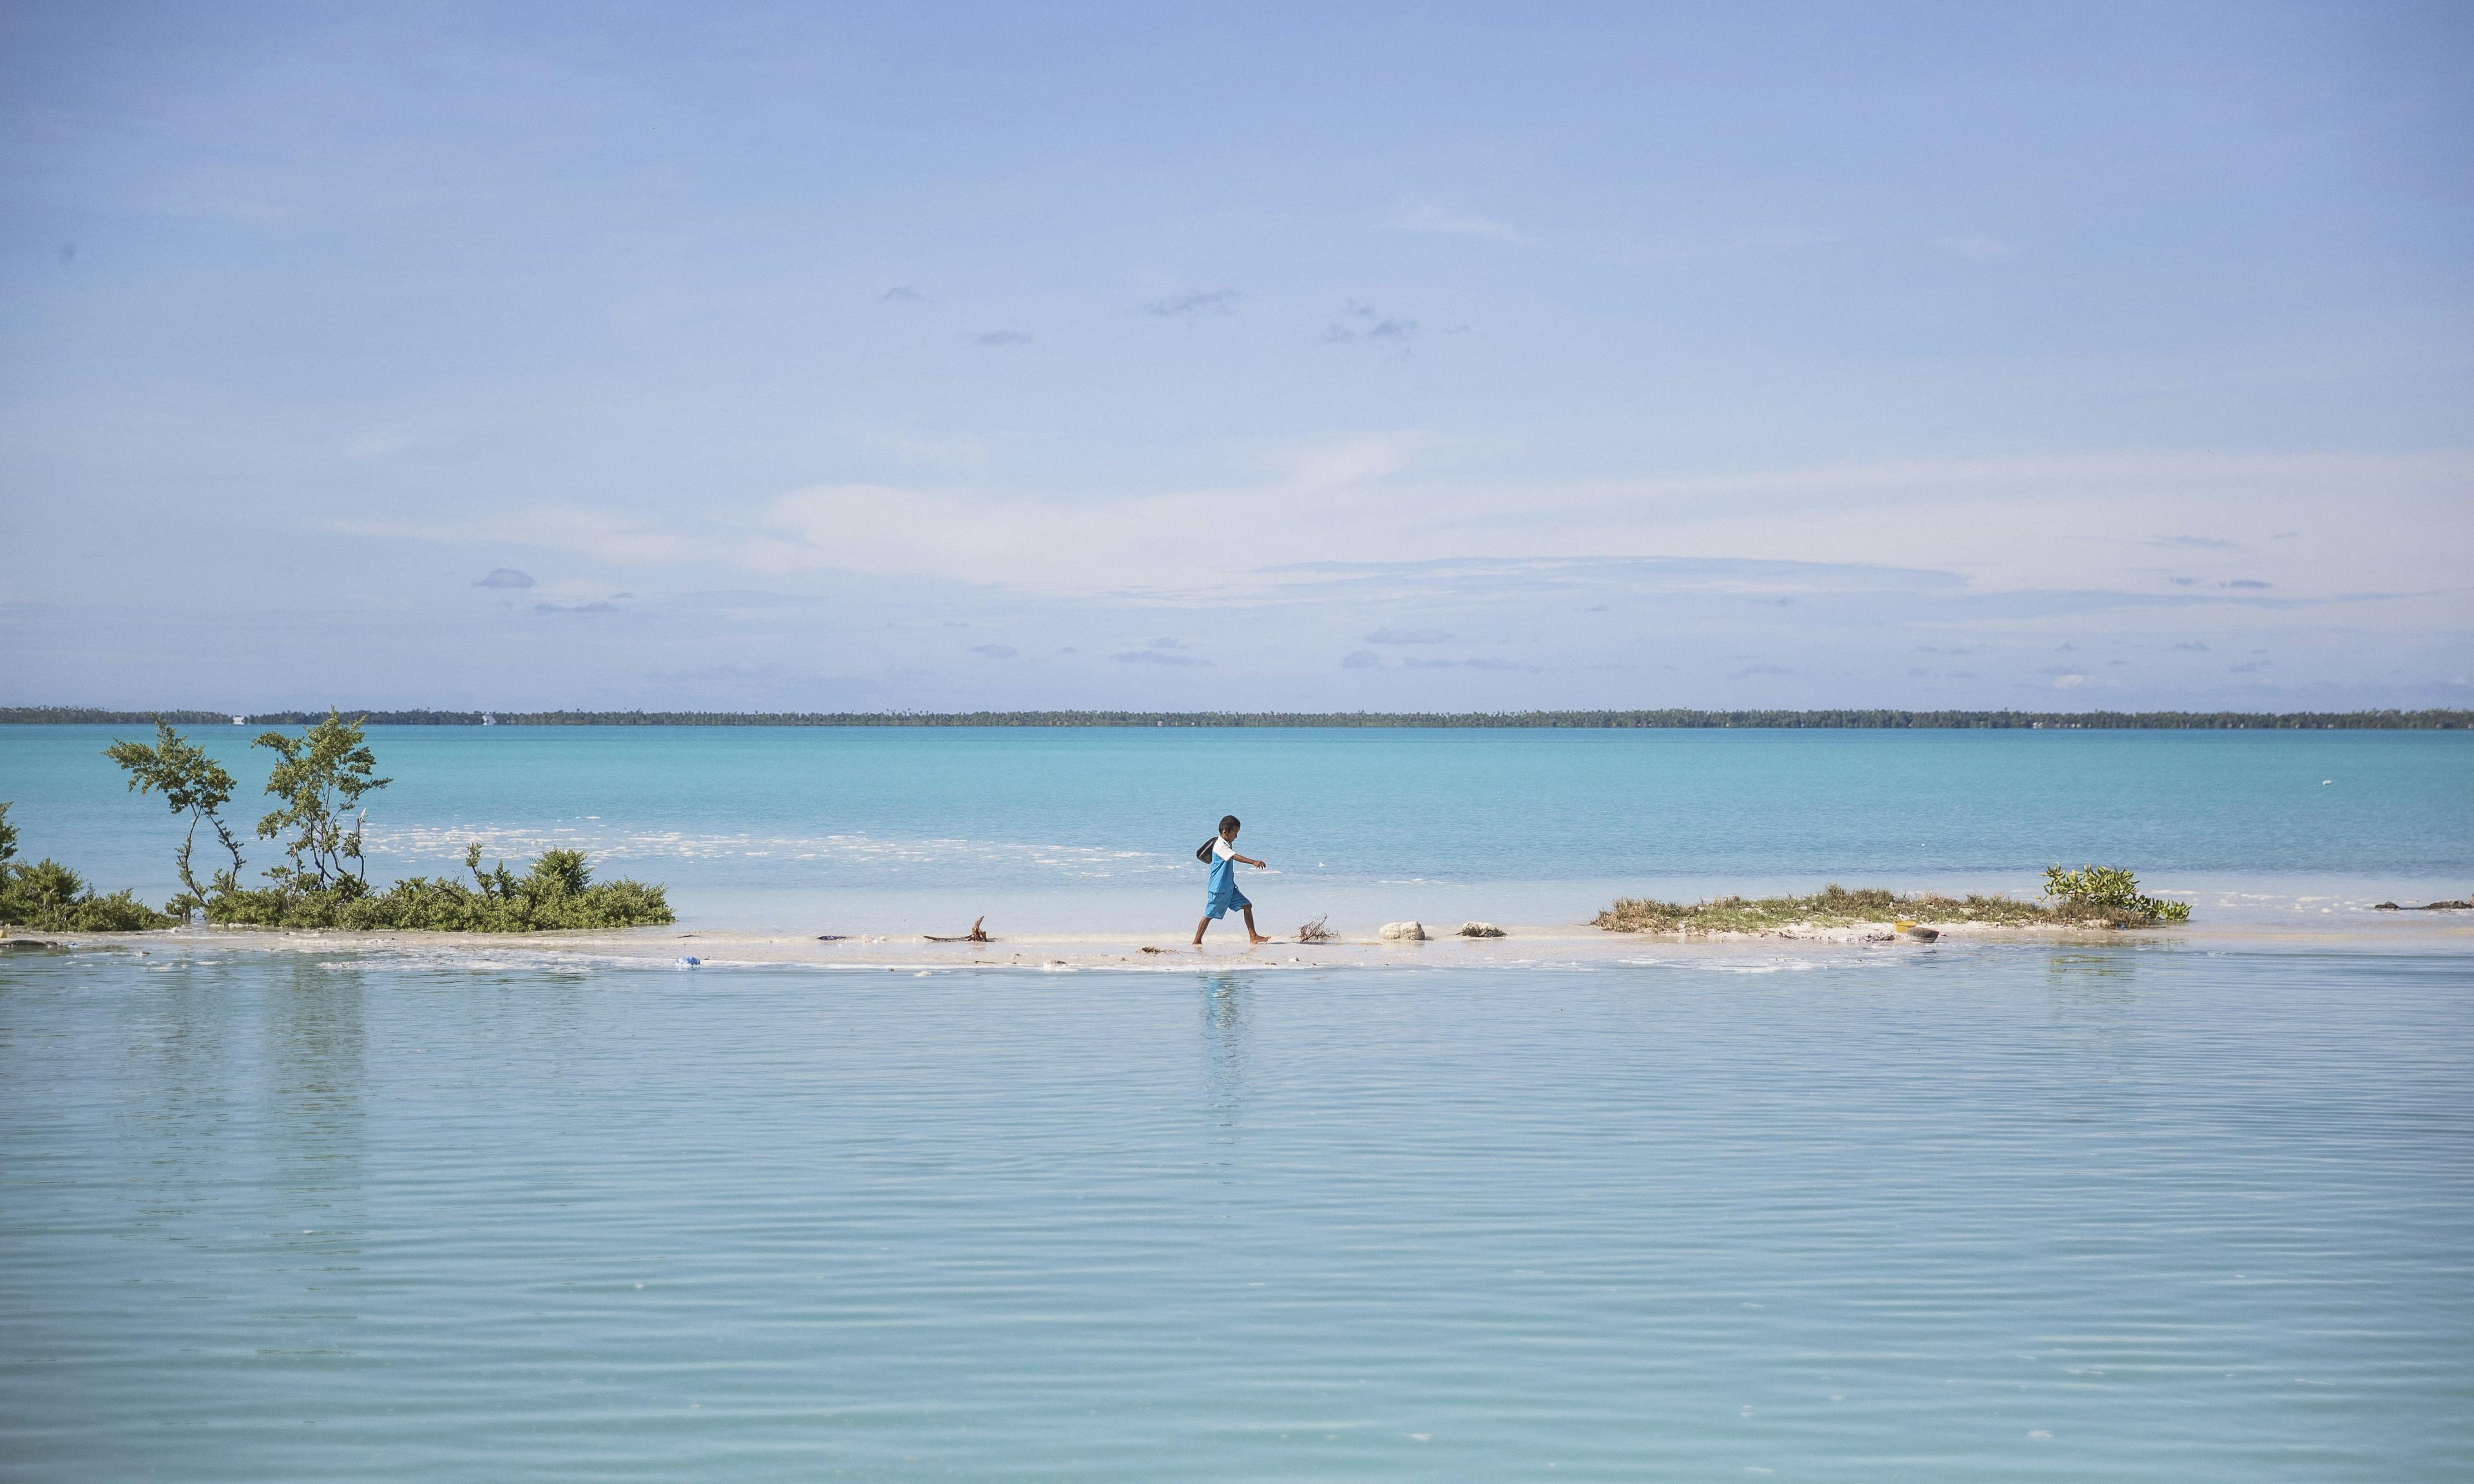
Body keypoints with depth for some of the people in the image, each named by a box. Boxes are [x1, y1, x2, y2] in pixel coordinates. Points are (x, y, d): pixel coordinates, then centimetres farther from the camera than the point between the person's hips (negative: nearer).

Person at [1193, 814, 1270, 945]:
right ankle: (1197, 941, 8)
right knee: (1209, 915, -1)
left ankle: (1253, 937, 2)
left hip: (1229, 887, 9)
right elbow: (1235, 857, -33)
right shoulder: (1220, 846, -19)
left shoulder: (1227, 844, 13)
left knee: (1247, 906, 2)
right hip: (1219, 888, -9)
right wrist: (1253, 862, -43)